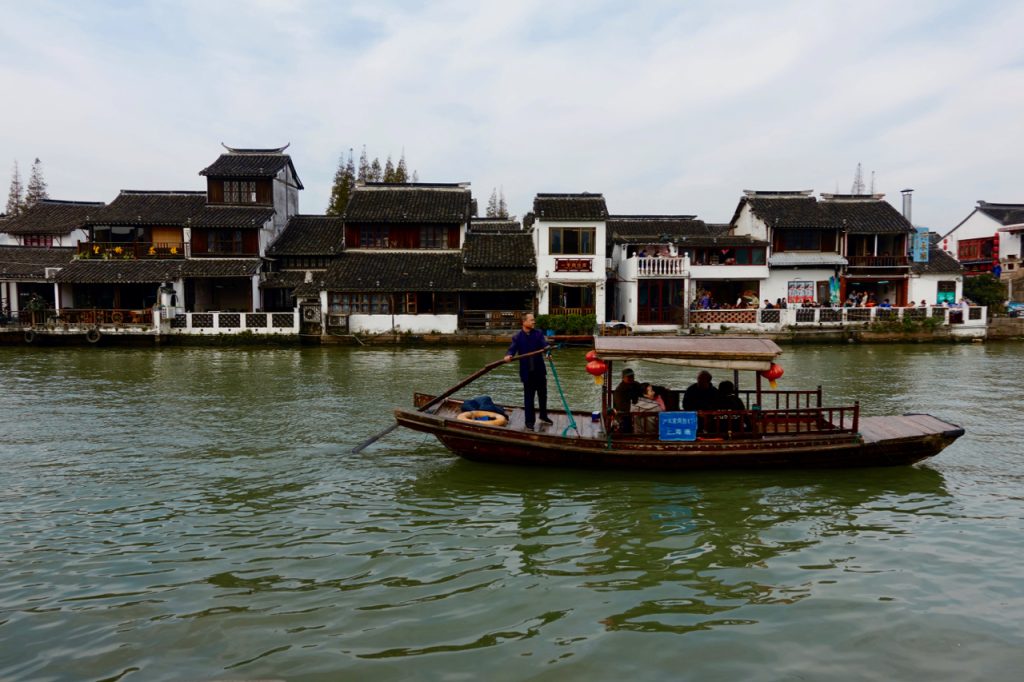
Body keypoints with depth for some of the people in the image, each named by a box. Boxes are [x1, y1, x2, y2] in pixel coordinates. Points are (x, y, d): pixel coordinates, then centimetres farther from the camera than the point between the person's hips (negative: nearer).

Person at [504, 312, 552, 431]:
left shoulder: (538, 333, 1)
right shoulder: (517, 337, -3)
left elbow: (544, 344, -15)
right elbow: (513, 348, -16)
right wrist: (508, 355, -39)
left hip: (540, 370, 3)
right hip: (527, 371, -2)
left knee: (543, 394, 16)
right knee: (528, 397, 4)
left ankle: (543, 415, 36)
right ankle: (529, 421, 13)